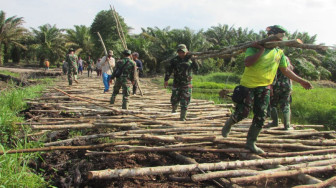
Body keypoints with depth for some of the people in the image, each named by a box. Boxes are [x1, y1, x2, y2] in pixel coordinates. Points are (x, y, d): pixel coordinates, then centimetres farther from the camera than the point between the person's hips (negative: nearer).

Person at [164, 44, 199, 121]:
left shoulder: (190, 60, 1)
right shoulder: (174, 60, -1)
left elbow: (196, 69, -1)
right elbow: (168, 70, -1)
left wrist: (194, 61, -12)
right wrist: (166, 80, -7)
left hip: (187, 84, 0)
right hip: (176, 84, 0)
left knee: (185, 102, -2)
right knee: (175, 99, 7)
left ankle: (182, 117, 8)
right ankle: (174, 109, 40)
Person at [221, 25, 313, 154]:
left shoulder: (279, 53, 9)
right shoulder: (255, 47, -8)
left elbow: (285, 70, 18)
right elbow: (247, 63, -24)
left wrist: (301, 81, 18)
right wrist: (262, 50, -23)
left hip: (264, 87, 6)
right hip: (248, 85, -5)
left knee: (260, 117, 2)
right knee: (243, 112, -6)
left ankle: (251, 143, 14)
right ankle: (228, 124, 27)